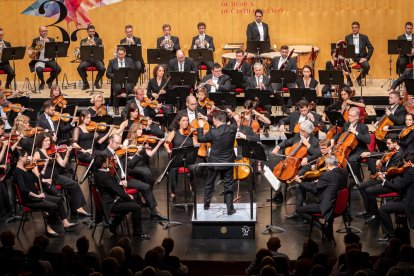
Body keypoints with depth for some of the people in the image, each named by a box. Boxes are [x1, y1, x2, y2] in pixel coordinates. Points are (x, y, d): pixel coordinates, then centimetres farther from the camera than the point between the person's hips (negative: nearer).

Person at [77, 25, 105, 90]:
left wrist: (95, 45, -19)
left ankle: (96, 82, -2)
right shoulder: (83, 41, 15)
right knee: (80, 68, -31)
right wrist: (84, 45, -20)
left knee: (102, 68, -31)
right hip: (87, 59, 0)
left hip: (97, 59, 0)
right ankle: (85, 83, -8)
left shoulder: (98, 40, 15)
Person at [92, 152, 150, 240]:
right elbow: (117, 190, -26)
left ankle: (113, 225, 30)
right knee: (136, 207, -13)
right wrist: (129, 197, -10)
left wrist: (119, 183, -2)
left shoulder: (98, 172, 2)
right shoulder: (104, 176, -28)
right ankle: (138, 233, 0)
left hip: (109, 200, 10)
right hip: (110, 205, -10)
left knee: (130, 203, 26)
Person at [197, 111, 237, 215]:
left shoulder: (213, 132, -21)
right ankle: (230, 209, 7)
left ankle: (206, 205, 31)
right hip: (228, 163, 2)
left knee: (209, 185, 18)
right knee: (228, 186, 9)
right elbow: (234, 123, 14)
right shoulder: (232, 129, -12)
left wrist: (200, 127, 5)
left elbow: (200, 139, -5)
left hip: (214, 163, -2)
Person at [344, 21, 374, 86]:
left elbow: (371, 48, 3)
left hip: (361, 57, 0)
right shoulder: (347, 37, 9)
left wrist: (366, 58, -10)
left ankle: (359, 78, 0)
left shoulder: (364, 37, 7)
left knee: (367, 66, -31)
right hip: (351, 56, 0)